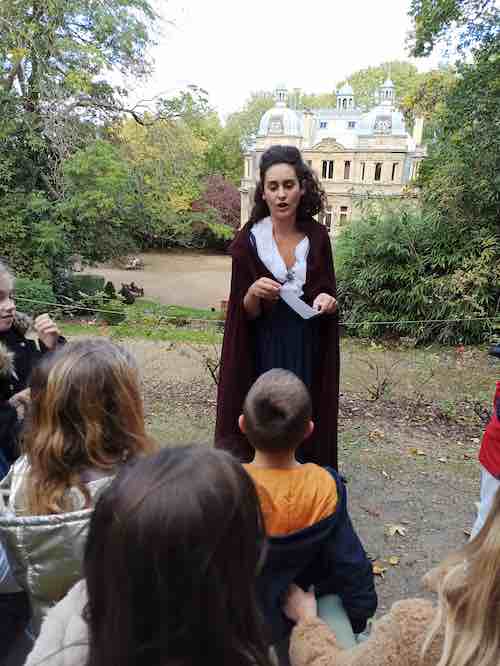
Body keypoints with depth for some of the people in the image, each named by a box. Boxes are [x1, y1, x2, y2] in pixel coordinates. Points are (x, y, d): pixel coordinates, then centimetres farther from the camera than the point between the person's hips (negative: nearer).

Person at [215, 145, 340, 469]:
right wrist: (253, 294, -27)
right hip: (264, 351, -2)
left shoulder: (317, 236, -2)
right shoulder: (249, 239, -9)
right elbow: (246, 313, -6)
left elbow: (327, 294, 5)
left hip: (309, 351, 2)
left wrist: (327, 301, -17)